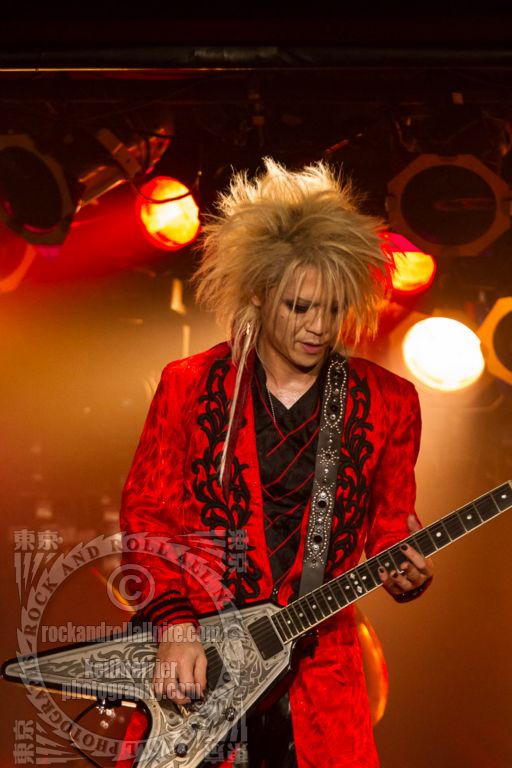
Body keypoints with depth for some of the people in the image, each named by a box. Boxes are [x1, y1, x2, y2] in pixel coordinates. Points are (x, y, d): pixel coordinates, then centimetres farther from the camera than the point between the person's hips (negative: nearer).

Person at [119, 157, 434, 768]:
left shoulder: (387, 402, 3)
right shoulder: (189, 386, 0)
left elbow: (391, 520, 11)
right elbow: (145, 514, 0)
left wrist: (403, 571, -11)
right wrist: (175, 625, -10)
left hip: (318, 663, 1)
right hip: (188, 663, -1)